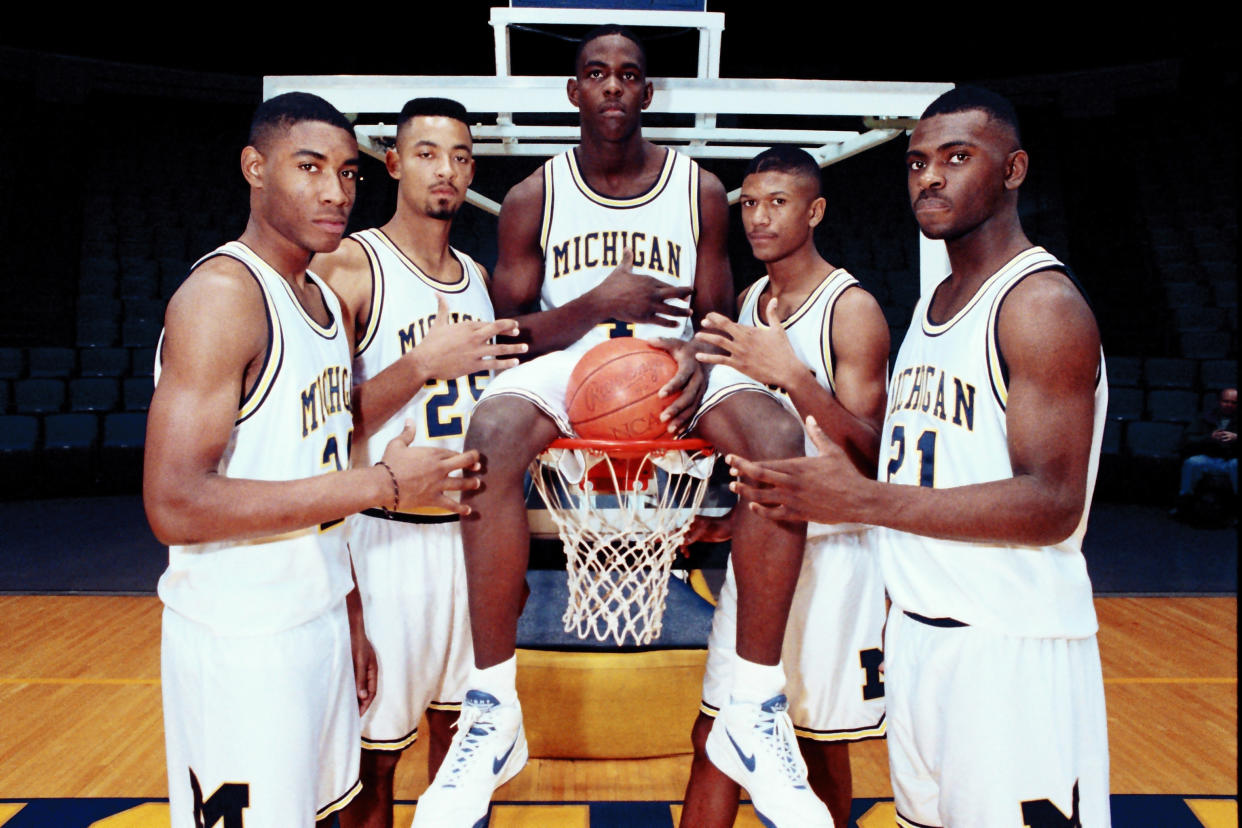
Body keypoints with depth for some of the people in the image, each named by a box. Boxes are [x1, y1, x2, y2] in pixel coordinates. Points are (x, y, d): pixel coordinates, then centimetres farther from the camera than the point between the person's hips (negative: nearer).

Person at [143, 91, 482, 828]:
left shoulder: (324, 298, 9)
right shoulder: (223, 294, -18)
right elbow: (177, 506, -25)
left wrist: (349, 617, 16)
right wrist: (381, 485, -22)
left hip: (320, 621, 8)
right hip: (239, 644, -8)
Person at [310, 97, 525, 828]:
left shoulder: (479, 278, 11)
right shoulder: (348, 266, -9)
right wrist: (423, 363, -23)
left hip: (473, 532, 6)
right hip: (390, 538, -5)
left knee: (461, 724, 17)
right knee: (375, 753, 7)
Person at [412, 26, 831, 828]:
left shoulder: (700, 190, 9)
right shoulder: (534, 199, 7)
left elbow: (720, 317, 10)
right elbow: (510, 334, 3)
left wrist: (699, 355, -16)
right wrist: (599, 302, -15)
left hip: (673, 367, 1)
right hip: (565, 363, 0)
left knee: (781, 439, -31)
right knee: (493, 433, -36)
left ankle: (756, 710, -21)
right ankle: (494, 714, -25)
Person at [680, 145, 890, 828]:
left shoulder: (851, 309, -12)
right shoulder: (749, 303, 10)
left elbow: (869, 459, -18)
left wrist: (793, 375, -30)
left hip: (831, 551, -6)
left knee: (820, 746, 9)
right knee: (715, 736, 9)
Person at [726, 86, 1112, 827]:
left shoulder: (1042, 303, -14)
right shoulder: (932, 305, 13)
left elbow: (1052, 505, -23)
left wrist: (862, 500, -29)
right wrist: (795, 500, 9)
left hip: (1013, 647, -8)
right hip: (917, 631, 8)